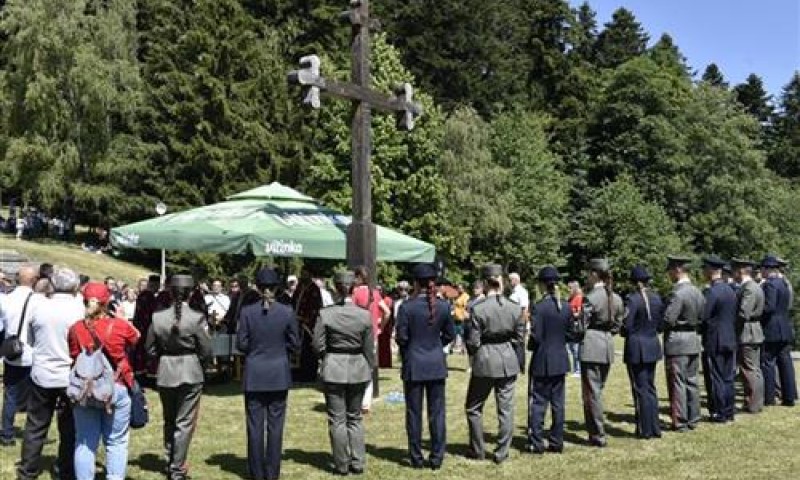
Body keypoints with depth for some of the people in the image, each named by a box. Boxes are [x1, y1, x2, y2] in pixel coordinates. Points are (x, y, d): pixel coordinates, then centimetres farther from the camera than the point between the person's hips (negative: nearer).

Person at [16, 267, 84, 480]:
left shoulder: (40, 306, -4)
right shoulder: (80, 308, -12)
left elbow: (33, 335, 11)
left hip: (42, 375, 2)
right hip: (71, 376, -2)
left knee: (35, 427, 13)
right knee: (69, 429, 9)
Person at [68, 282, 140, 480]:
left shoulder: (76, 329, -5)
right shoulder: (119, 325, -10)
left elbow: (73, 358, 2)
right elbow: (136, 337, 10)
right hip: (116, 389, -2)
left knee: (85, 442, 11)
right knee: (116, 442, 9)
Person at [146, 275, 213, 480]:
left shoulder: (157, 317, -5)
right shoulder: (197, 317, -13)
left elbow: (150, 349, 2)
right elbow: (206, 351, -8)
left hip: (165, 375, 3)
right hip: (190, 374, -3)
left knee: (169, 422, 20)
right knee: (185, 423, 5)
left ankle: (171, 463, 31)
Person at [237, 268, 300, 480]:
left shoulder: (247, 312, -6)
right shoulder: (287, 312, -6)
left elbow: (241, 343, -3)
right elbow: (294, 343, 0)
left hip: (254, 376, 0)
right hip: (279, 375, 0)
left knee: (255, 424, 8)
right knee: (275, 424, 7)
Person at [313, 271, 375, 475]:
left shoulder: (325, 314, -11)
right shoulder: (365, 315, -5)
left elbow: (318, 346, -6)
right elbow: (369, 349, 0)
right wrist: (370, 369, 12)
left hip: (333, 369, -2)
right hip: (358, 369, 2)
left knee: (337, 420, 8)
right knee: (355, 418, 16)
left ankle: (342, 465, 14)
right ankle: (357, 463, 18)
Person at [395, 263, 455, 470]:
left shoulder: (407, 306, -12)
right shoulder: (443, 306, -3)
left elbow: (401, 337, -9)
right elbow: (449, 335, 5)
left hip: (413, 365, -2)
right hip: (437, 364, 3)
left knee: (414, 413, 8)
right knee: (437, 412, 9)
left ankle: (417, 458, 14)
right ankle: (437, 458, 13)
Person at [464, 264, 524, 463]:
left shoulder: (478, 309, -14)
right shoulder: (515, 308, -4)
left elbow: (473, 342, -11)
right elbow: (519, 337, 2)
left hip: (484, 362, -3)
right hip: (509, 362, 3)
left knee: (474, 408, 14)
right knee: (506, 409, 11)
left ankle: (477, 450, 21)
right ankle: (501, 453, 16)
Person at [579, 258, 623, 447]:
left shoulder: (590, 298, -14)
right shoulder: (616, 298, 7)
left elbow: (581, 325, -11)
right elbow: (617, 324, 13)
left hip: (591, 348, -7)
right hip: (608, 347, 7)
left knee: (592, 391, 0)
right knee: (598, 389, 17)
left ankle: (598, 435, 4)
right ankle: (596, 431, 23)